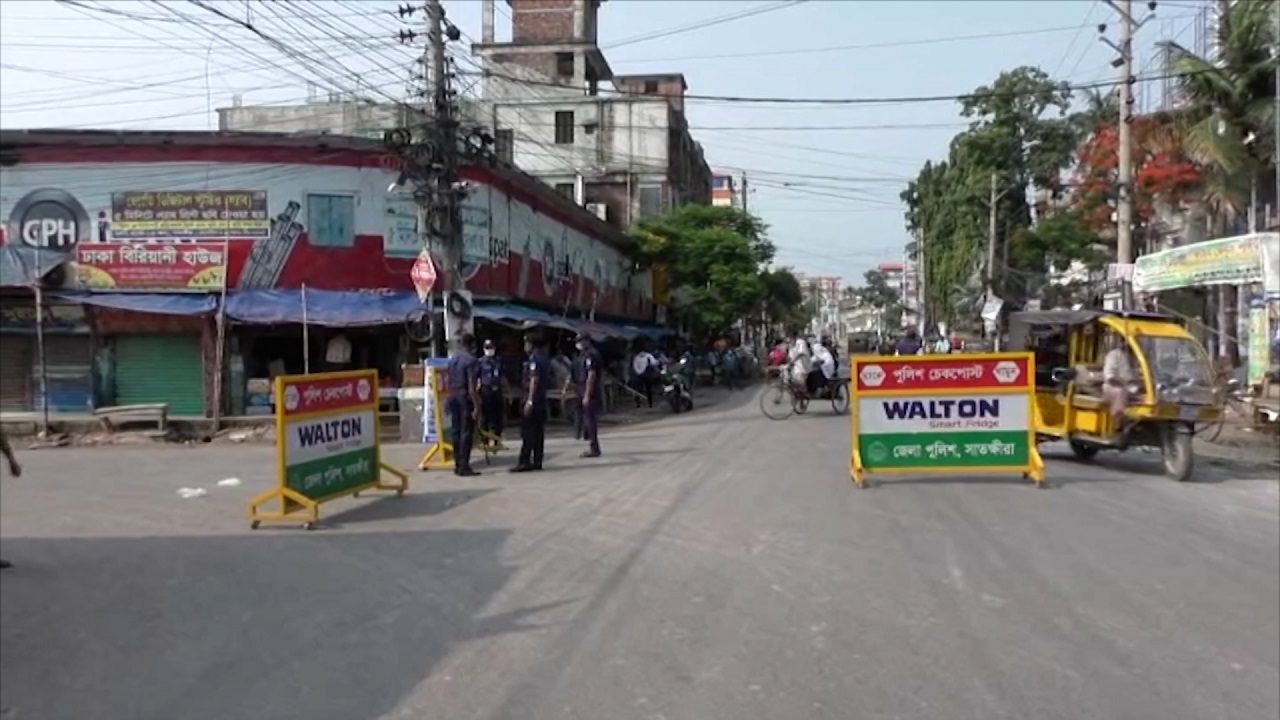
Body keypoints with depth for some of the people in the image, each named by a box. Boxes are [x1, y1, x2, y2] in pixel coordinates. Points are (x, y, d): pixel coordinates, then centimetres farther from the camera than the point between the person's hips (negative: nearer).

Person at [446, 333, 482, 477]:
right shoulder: (471, 361, -13)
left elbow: (449, 383, 16)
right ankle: (464, 467, -4)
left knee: (456, 432, 12)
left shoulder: (452, 360, 12)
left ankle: (457, 465, 17)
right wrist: (477, 406, -16)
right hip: (466, 400, -8)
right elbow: (472, 386, -18)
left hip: (453, 399, 8)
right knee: (466, 433, -4)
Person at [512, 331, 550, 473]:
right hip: (542, 398, 9)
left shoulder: (534, 360, -14)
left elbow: (534, 380, -20)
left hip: (532, 398, -9)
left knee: (528, 432, -7)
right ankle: (537, 461, 11)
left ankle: (524, 462, -7)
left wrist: (529, 401, -23)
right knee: (538, 431, 9)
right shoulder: (545, 359, 15)